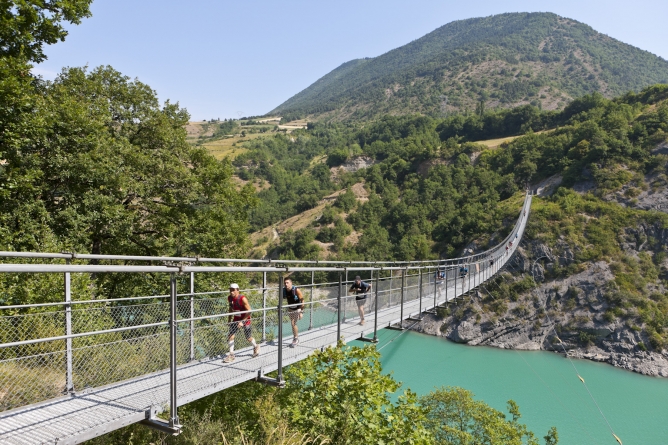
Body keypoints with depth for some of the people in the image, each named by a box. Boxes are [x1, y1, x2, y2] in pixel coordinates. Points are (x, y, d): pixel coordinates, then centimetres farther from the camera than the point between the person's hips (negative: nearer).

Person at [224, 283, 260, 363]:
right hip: (236, 319, 5)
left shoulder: (243, 299, -25)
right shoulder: (230, 298, -6)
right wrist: (229, 318, 11)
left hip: (245, 319, -5)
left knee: (248, 337, 8)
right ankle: (231, 355, 3)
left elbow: (249, 311, -21)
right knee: (230, 336, -7)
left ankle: (256, 347, 38)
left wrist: (242, 321, -23)